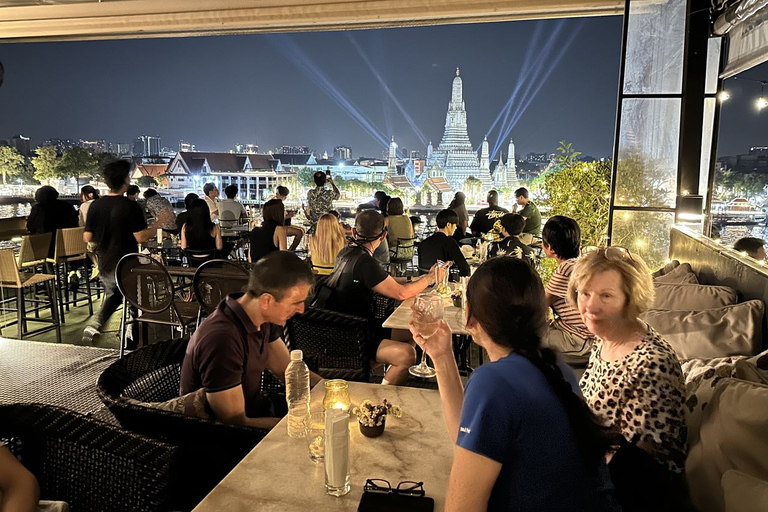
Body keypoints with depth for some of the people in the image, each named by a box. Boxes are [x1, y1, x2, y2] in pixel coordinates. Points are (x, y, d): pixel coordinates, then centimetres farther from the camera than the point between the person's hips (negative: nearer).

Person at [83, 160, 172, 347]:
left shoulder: (95, 206, -3)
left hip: (105, 265, 5)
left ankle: (96, 326, 12)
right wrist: (158, 222, -8)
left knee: (112, 295, 31)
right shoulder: (131, 207, -18)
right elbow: (141, 237, -20)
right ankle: (131, 345, 16)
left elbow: (87, 238, 1)